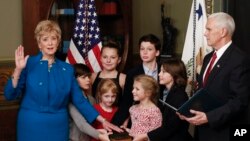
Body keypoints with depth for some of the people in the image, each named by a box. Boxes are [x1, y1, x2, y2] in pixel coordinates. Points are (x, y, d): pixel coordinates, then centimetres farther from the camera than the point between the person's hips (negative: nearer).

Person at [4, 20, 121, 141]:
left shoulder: (67, 69, 6)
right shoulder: (29, 64, -3)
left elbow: (79, 99, 7)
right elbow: (10, 95, -8)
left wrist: (102, 120, 1)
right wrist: (18, 70, -21)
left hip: (58, 127, 3)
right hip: (32, 126, -3)